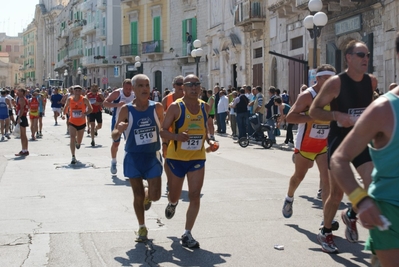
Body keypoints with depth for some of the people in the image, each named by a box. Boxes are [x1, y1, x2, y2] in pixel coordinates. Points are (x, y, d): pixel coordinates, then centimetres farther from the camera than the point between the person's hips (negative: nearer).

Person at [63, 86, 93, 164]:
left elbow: (90, 109, -15)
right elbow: (66, 108, 11)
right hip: (72, 123, 0)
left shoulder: (84, 99, -13)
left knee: (79, 141, 16)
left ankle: (77, 143, 58)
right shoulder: (69, 99, -7)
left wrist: (85, 113, -32)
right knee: (72, 138, -22)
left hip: (82, 123, 1)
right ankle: (73, 157, -21)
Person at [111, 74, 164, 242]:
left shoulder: (157, 107, -5)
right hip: (133, 158, -1)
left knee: (155, 195, -3)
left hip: (153, 156, 1)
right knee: (138, 195, 7)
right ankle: (142, 228, 26)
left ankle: (147, 196, 35)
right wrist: (119, 129, -26)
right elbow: (114, 136, -5)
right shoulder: (126, 110, -9)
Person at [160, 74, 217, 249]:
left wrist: (209, 141, 8)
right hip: (176, 158, -3)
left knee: (195, 197, -6)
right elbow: (163, 131, -12)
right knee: (174, 195, 14)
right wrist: (177, 136, -31)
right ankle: (172, 204, 52)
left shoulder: (204, 106, 4)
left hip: (197, 158, 3)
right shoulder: (176, 107, -11)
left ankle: (187, 234, 3)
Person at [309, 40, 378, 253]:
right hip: (339, 142, -4)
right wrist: (336, 115, -26)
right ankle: (325, 233, 25)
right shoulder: (335, 83, -16)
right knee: (337, 194, 2)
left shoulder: (372, 81, 1)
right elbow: (314, 111, -11)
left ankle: (351, 215, 19)